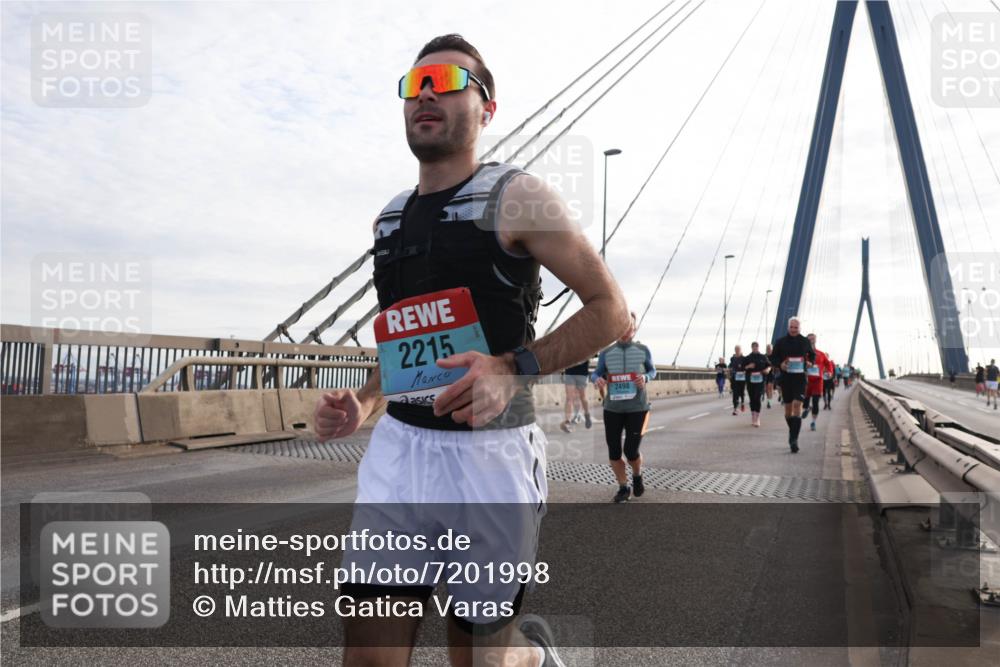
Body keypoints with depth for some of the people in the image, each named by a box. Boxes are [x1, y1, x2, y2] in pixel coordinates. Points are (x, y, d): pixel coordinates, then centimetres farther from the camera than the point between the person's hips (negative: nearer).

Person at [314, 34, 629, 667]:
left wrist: (515, 369, -22)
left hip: (491, 449, -5)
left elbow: (611, 311, -8)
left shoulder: (517, 197, -5)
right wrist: (362, 403, 7)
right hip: (398, 447, 5)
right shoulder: (390, 218, 14)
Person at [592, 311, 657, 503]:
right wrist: (597, 379, -17)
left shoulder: (643, 350, 1)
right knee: (614, 452, 3)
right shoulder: (606, 352, 1)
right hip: (612, 408, 2)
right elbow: (596, 373, 8)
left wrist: (645, 378, -10)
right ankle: (623, 488, 24)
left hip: (637, 408, -1)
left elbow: (652, 370, 14)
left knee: (631, 451, -5)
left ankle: (637, 476, 29)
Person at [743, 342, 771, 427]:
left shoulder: (763, 357, 7)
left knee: (757, 398, -11)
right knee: (752, 398, 8)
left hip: (760, 380, -2)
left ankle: (757, 418, -8)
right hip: (750, 380, 2)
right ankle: (753, 416, 23)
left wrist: (767, 369, -10)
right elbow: (743, 367, 8)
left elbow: (769, 366, 12)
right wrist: (748, 366, -11)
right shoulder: (747, 358, 8)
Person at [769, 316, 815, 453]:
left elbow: (812, 355, 21)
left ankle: (794, 439, -16)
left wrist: (810, 362, -1)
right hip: (785, 377, 1)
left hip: (800, 377, -1)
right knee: (788, 407, 9)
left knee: (797, 405, -14)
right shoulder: (781, 342, 2)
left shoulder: (805, 341, 5)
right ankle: (792, 431, 33)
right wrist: (780, 364, -13)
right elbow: (773, 358, 8)